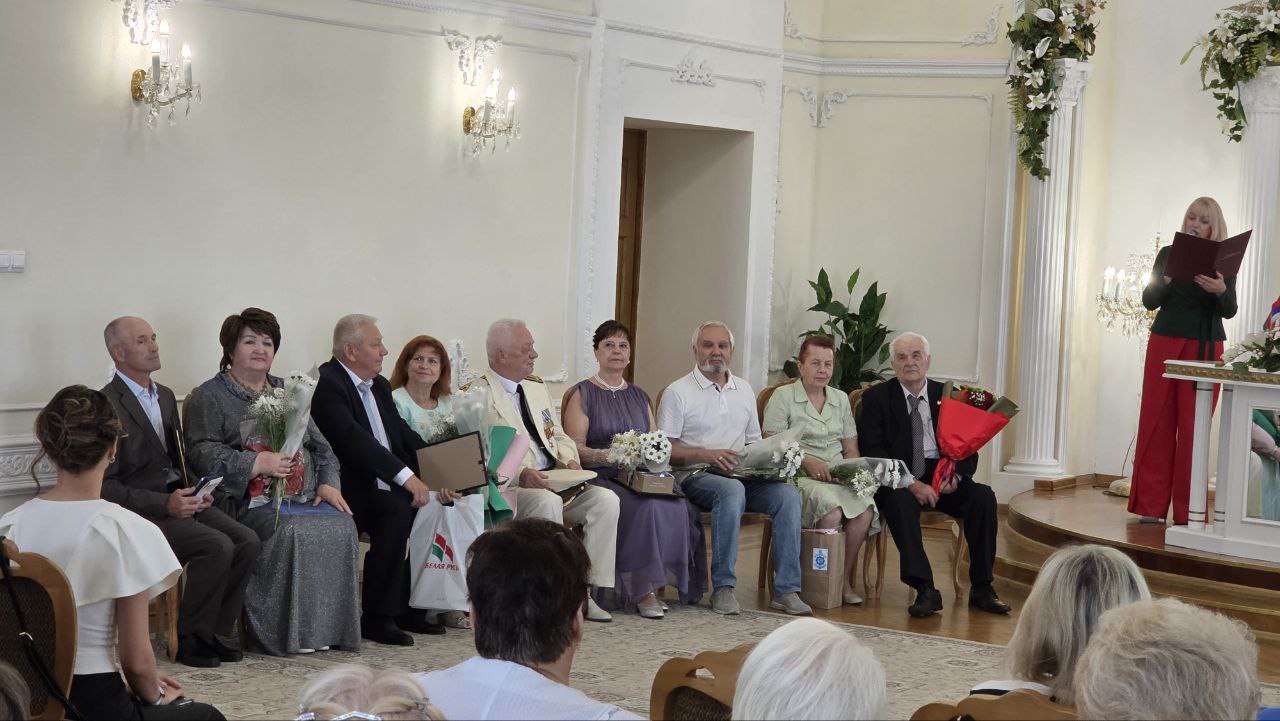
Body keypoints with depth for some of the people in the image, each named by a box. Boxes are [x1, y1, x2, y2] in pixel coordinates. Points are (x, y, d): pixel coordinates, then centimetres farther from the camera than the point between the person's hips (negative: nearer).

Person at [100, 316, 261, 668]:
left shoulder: (165, 396, 16)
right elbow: (105, 486, -15)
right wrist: (165, 504, -21)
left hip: (179, 499, 8)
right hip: (141, 513, -8)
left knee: (248, 542, -13)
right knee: (217, 546, -27)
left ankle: (215, 630, -2)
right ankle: (190, 639, -11)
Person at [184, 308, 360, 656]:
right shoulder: (209, 396, 7)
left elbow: (320, 445, 23)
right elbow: (204, 453, -7)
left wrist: (327, 482, 4)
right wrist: (255, 464, -20)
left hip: (303, 496, 5)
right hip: (249, 500, -5)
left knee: (341, 526, -24)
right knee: (292, 532, -33)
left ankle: (327, 627, -17)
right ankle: (289, 631, -24)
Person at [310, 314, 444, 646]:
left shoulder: (379, 386, 17)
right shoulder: (327, 384, -13)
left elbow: (404, 436, 15)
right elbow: (354, 439, -25)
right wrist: (405, 475, -30)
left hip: (385, 486, 9)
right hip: (351, 489, -9)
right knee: (396, 512, -29)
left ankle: (408, 608, -2)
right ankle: (377, 618, -21)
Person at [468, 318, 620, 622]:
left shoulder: (536, 386, 20)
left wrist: (570, 461, 2)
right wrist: (519, 474, -27)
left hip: (556, 481, 7)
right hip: (509, 489, -7)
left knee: (606, 500, -16)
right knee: (548, 502, -36)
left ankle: (588, 589, -14)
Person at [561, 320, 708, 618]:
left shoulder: (639, 396, 23)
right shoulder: (583, 395, 7)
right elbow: (575, 448, -4)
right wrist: (609, 456, -23)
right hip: (602, 479, -5)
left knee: (678, 507, -26)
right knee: (648, 507, -33)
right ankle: (644, 590, -25)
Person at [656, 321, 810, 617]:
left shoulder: (744, 391, 20)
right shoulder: (678, 392, 2)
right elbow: (665, 448, -5)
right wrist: (708, 454, -19)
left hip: (743, 476, 5)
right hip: (696, 476, -5)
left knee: (788, 494, -22)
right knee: (732, 490, -38)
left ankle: (786, 590, -22)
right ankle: (723, 587, -31)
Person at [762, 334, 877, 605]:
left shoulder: (841, 399, 21)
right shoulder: (783, 397, 5)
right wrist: (808, 461, -16)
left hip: (839, 478, 4)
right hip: (801, 478, -4)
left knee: (866, 510, -29)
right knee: (832, 511, -35)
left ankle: (845, 579, -15)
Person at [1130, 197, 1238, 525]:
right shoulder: (1168, 254, 7)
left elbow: (1229, 311, -4)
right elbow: (1149, 301, 2)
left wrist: (1220, 290, -26)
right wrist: (1167, 279, -17)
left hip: (1204, 349, -1)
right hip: (1164, 344, 1)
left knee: (1192, 427, -1)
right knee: (1156, 422, 0)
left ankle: (1187, 512, 3)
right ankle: (1152, 506, 5)